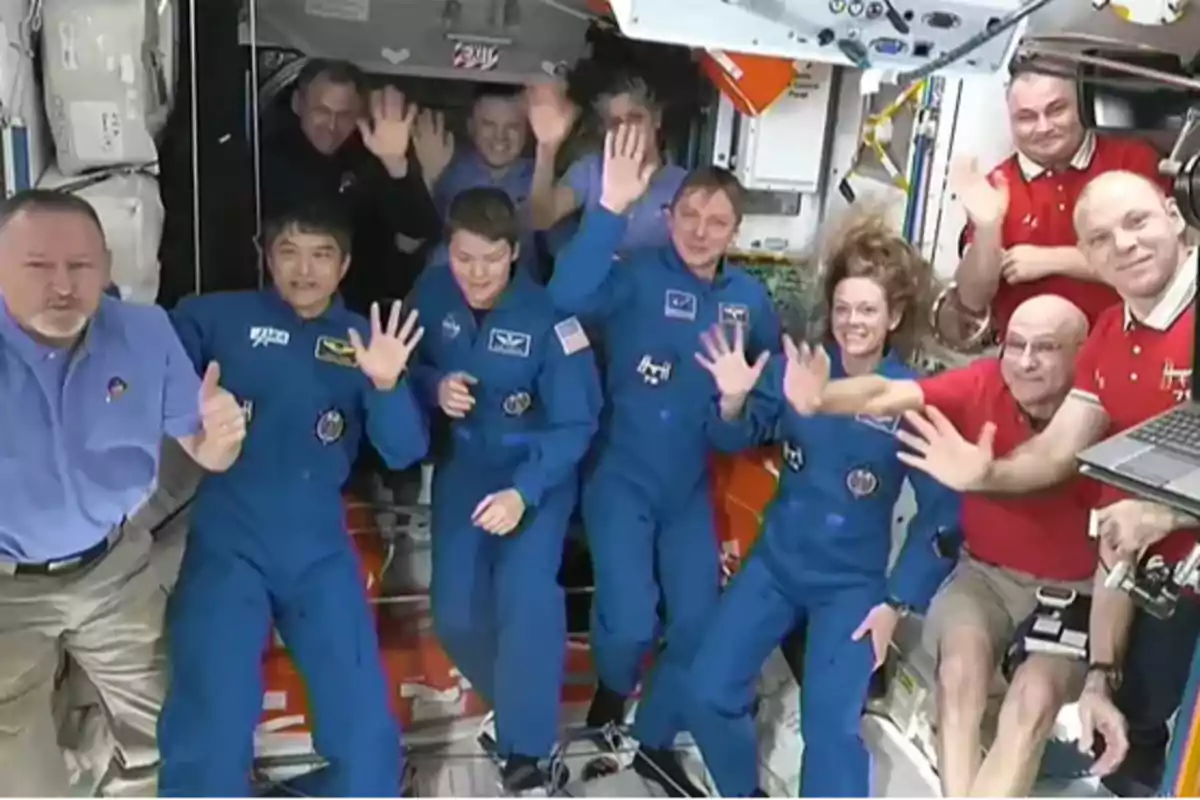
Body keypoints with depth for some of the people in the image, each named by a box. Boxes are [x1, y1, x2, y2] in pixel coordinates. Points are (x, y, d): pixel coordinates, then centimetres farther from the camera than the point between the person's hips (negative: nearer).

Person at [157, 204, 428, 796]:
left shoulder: (363, 339, 5)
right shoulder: (214, 317, 0)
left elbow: (405, 453, -2)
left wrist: (387, 384, -20)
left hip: (318, 552, 2)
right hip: (224, 547, -2)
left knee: (367, 732, 9)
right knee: (209, 737, -1)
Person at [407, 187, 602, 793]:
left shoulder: (548, 315, -23)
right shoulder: (432, 293, -11)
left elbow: (576, 423, -20)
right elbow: (412, 369, 5)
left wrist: (523, 492, -32)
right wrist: (434, 387, -19)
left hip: (539, 469, -4)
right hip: (463, 465, 4)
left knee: (525, 590, -24)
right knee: (455, 613, 0)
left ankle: (526, 745, -5)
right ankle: (515, 700, 29)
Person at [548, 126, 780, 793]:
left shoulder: (750, 300, 0)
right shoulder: (638, 276, -13)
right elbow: (569, 297, -34)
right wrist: (611, 208, -41)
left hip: (690, 486, 4)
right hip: (621, 476, -4)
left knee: (699, 624, 7)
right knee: (631, 622, -15)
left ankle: (656, 741, 33)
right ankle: (613, 688, 24)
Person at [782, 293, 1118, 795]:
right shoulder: (982, 385, -14)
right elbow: (890, 395, -29)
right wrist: (820, 399, -52)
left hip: (1072, 592, -1)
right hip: (985, 575, 2)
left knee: (1035, 696, -26)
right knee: (961, 668, -26)